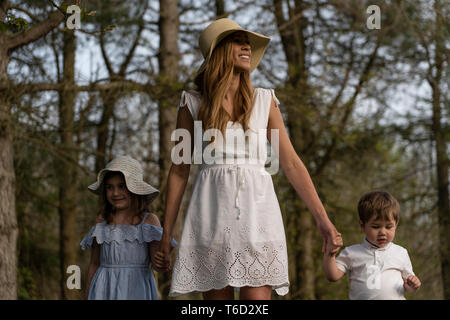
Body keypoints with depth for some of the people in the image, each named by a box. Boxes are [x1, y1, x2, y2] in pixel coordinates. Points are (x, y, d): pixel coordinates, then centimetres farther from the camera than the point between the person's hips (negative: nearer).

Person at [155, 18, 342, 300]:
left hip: (257, 211, 1)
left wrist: (323, 219, 4)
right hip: (212, 211, 0)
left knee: (257, 296, -10)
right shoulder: (193, 104, 8)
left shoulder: (265, 101, 11)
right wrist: (166, 233, 9)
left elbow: (291, 163, 10)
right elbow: (179, 171, 11)